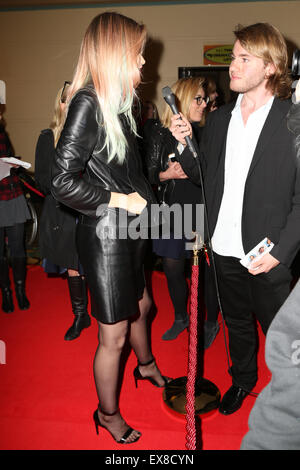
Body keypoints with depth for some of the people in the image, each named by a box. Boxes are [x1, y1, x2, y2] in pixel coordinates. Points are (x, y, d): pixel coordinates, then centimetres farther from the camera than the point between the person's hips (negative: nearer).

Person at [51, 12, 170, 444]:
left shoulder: (118, 103, 7)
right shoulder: (88, 103, -18)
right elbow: (63, 183, -23)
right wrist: (122, 200, -17)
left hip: (129, 230, 9)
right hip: (104, 234, -8)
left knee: (140, 306, 28)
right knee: (114, 335, 8)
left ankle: (146, 365, 57)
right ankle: (108, 413, 34)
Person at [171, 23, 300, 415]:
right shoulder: (218, 120, 6)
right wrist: (184, 143, -5)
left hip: (268, 255, -4)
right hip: (224, 250, 5)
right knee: (237, 323, 23)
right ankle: (242, 379, 48)